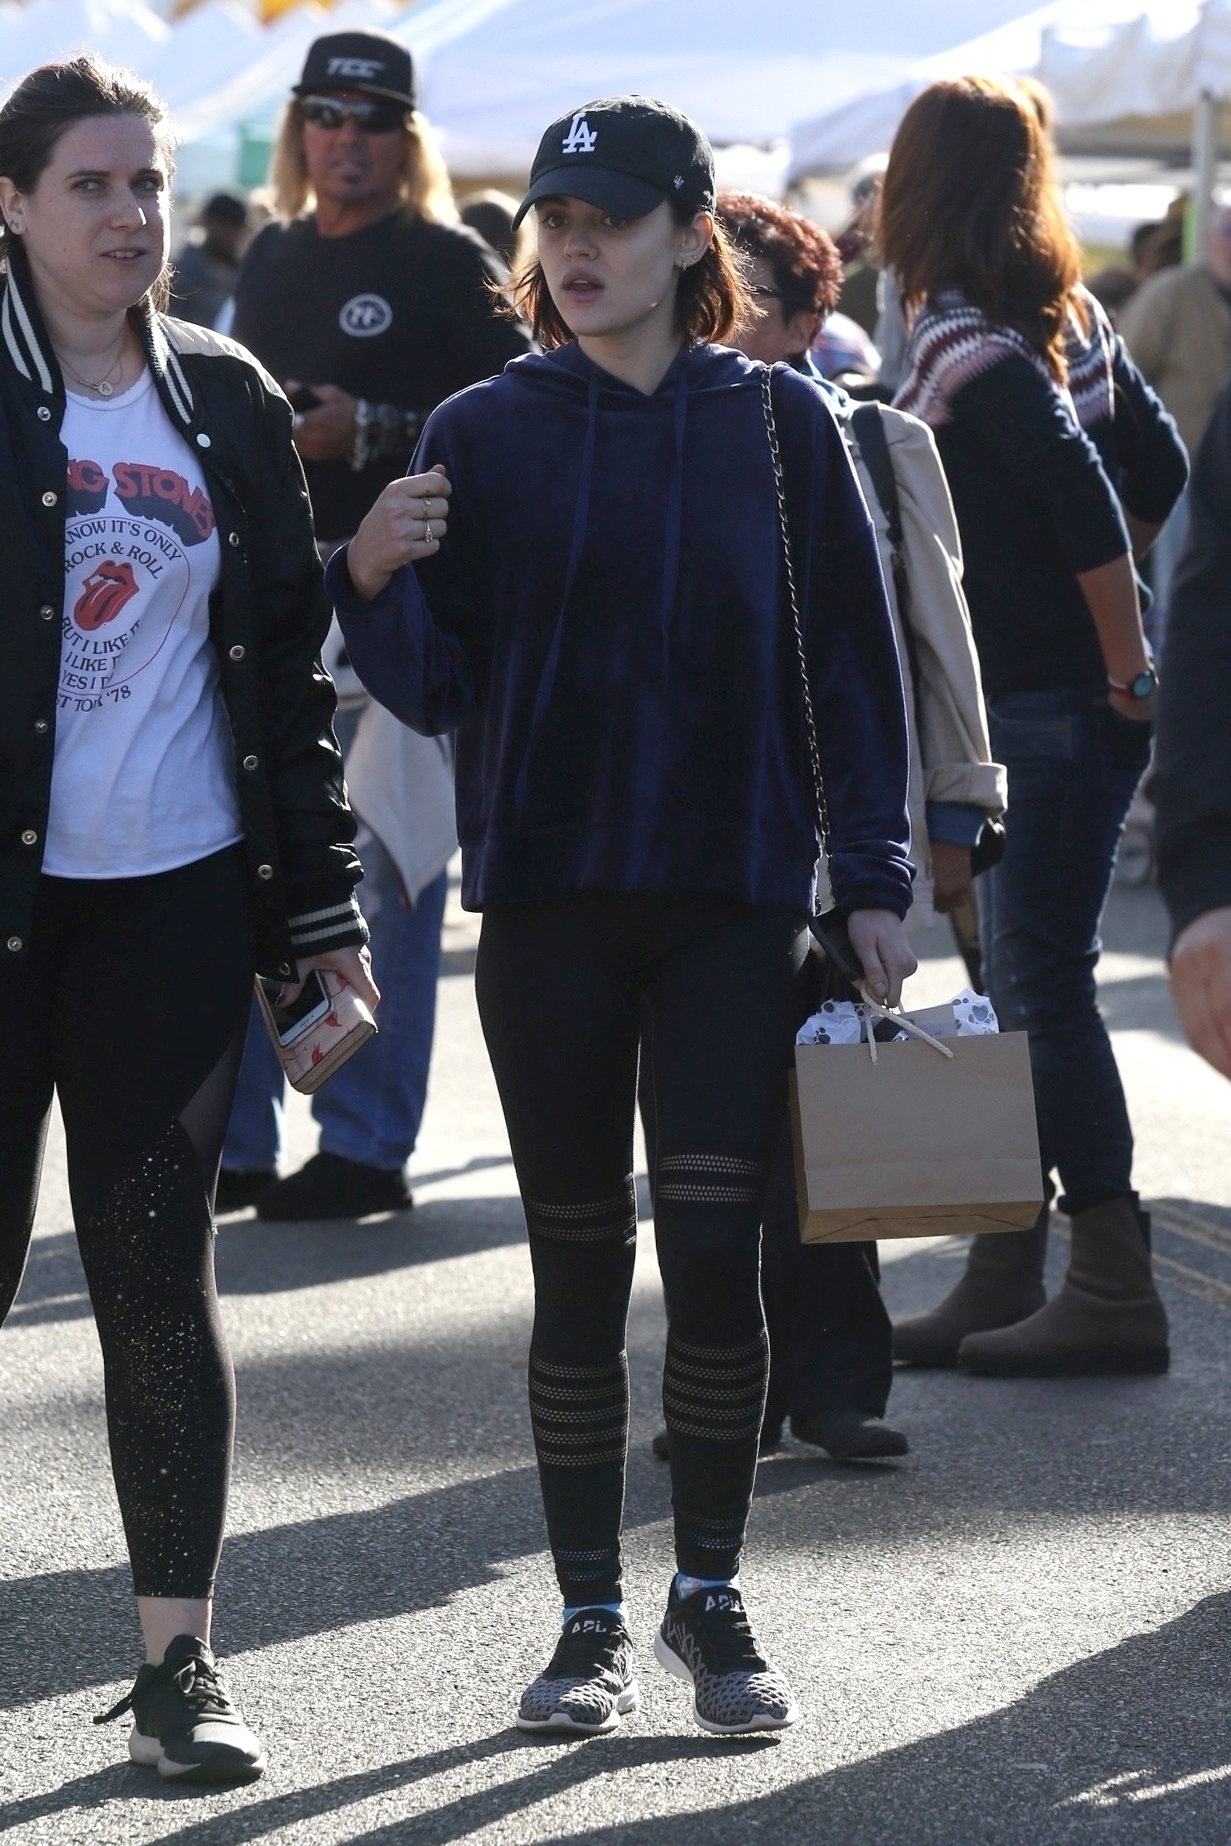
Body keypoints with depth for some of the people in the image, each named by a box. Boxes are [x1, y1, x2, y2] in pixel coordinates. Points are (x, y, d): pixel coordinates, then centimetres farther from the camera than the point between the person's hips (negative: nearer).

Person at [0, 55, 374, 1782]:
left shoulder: (227, 402, 9)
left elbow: (288, 656, 12)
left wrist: (320, 910, 9)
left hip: (174, 897, 3)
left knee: (160, 1269, 5)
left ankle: (180, 1659, 11)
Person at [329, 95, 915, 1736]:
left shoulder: (780, 425, 3)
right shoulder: (488, 433, 3)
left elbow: (852, 663, 6)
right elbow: (435, 689, 1)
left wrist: (873, 879, 1)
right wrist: (379, 578, -18)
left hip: (734, 897, -1)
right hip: (547, 895, 1)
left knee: (714, 1250, -7)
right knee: (578, 1264, 5)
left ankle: (711, 1598, 9)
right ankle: (592, 1618, 15)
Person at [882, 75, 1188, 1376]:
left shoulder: (968, 350, -15)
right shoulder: (1065, 314, 10)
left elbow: (1085, 501, -24)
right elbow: (1158, 468, 15)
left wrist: (1123, 661, -16)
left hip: (1053, 708, -9)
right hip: (1035, 702, 9)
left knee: (1043, 987, -5)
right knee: (1019, 983, 12)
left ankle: (1114, 1294, -2)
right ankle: (1004, 1279, 17)